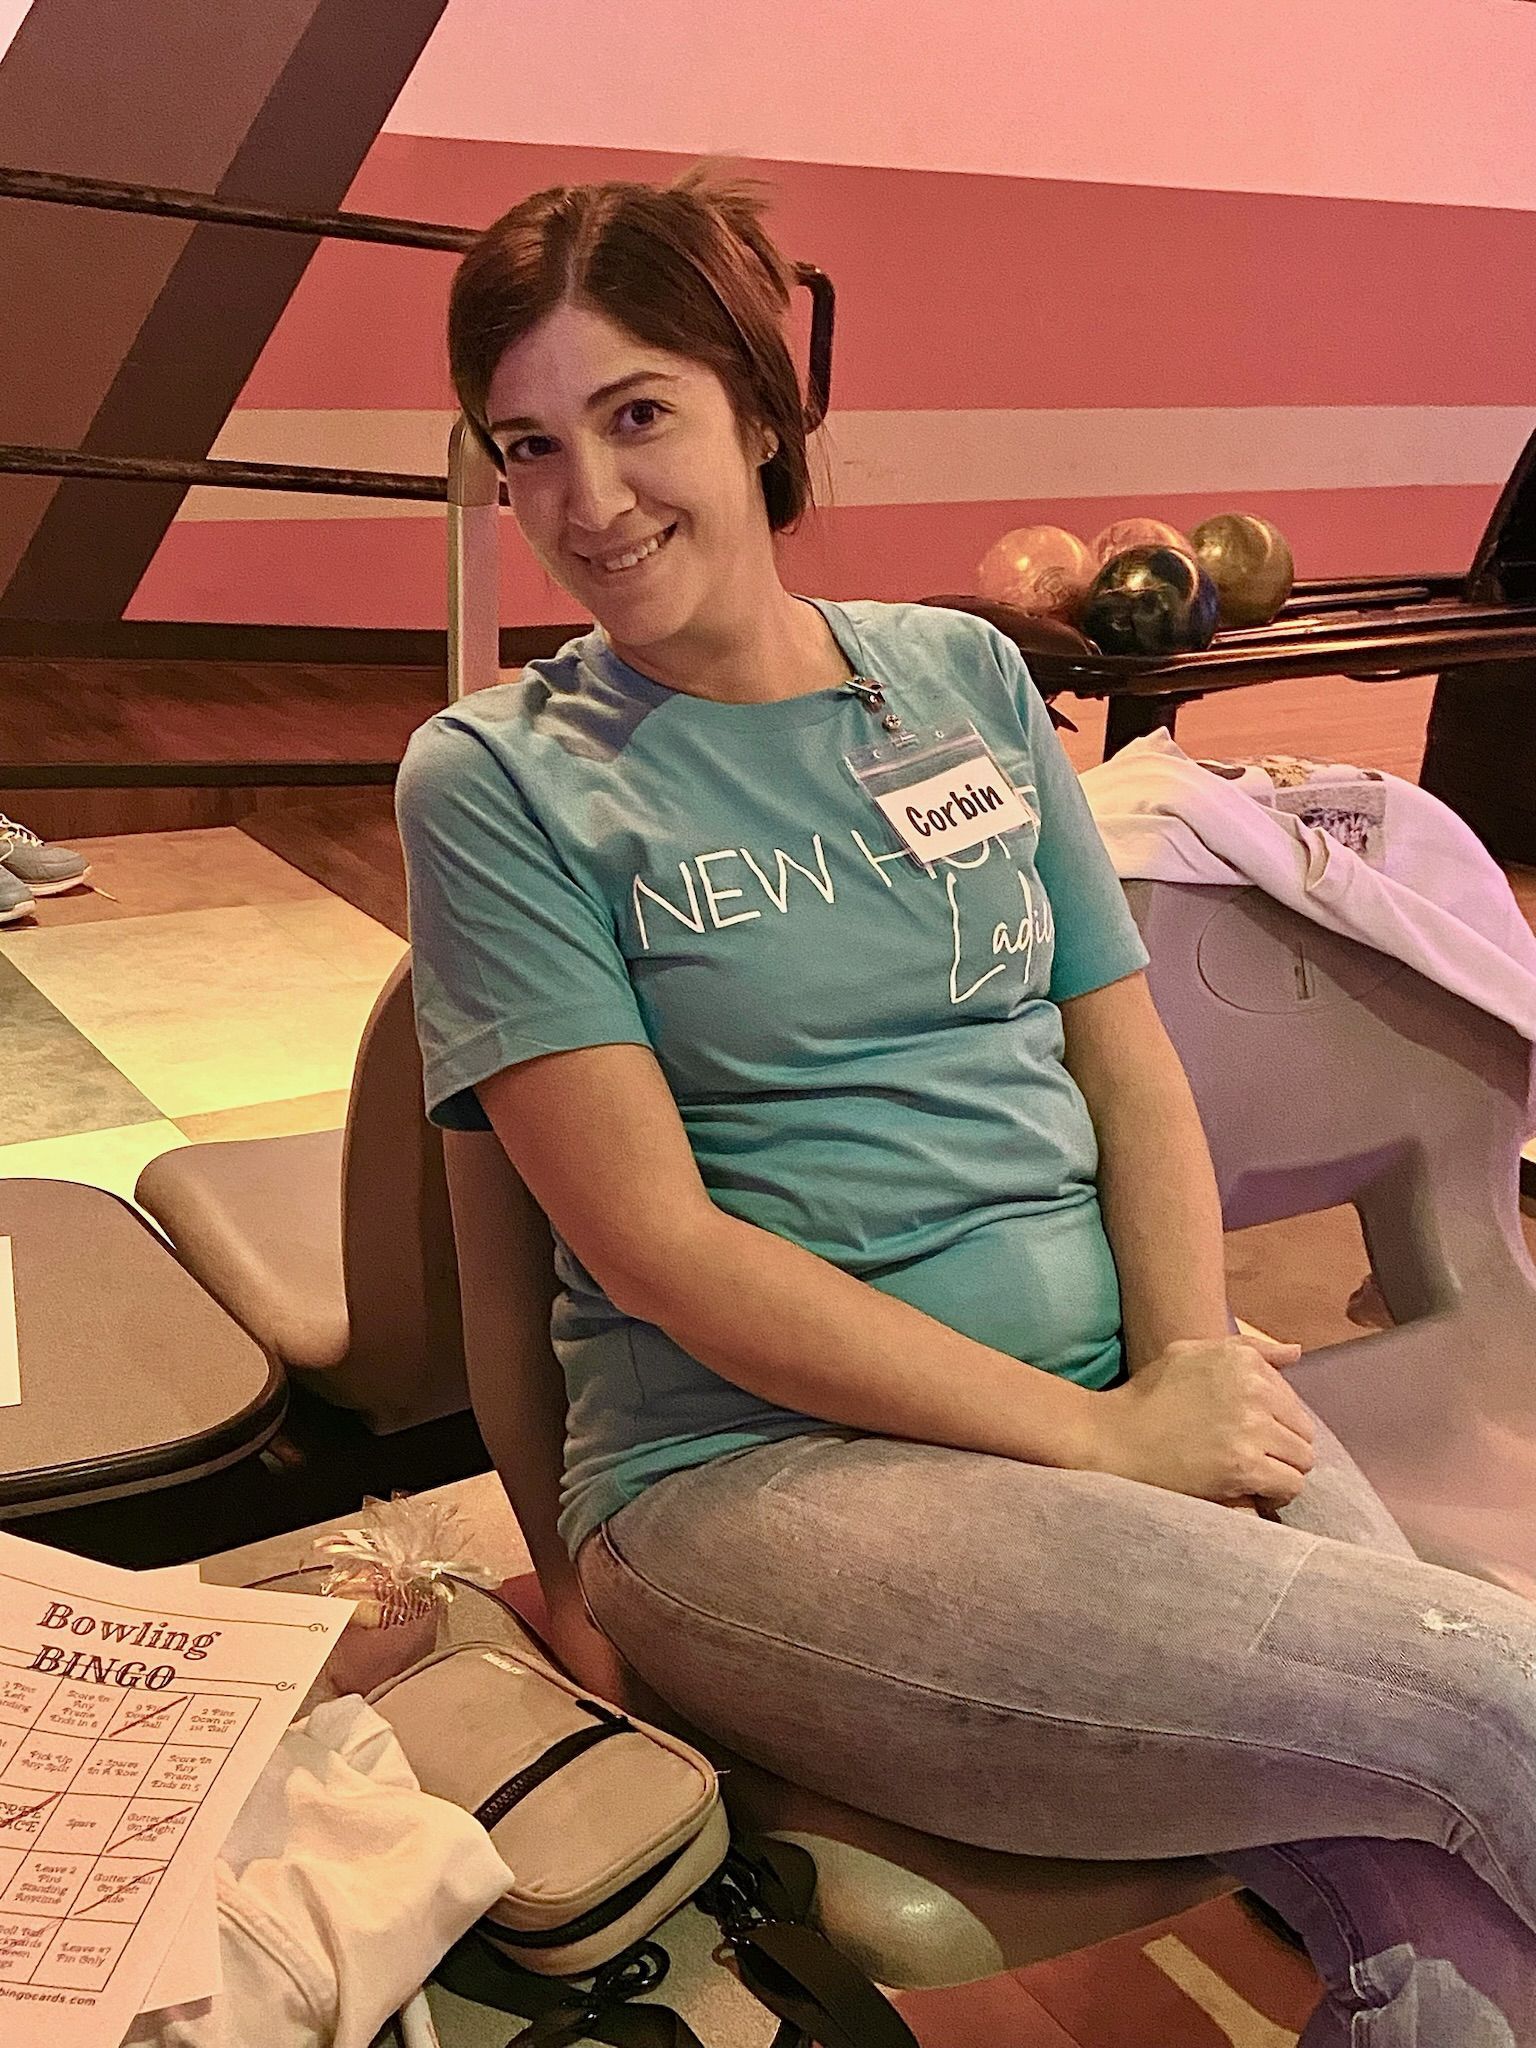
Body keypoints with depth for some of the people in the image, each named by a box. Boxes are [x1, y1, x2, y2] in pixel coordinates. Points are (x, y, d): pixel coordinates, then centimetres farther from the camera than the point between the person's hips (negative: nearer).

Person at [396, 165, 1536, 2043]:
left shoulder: (967, 677, 12)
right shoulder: (498, 780, -2)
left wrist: (1185, 1372, -8)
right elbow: (654, 1240, -10)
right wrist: (1097, 1439, -14)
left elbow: (1132, 1071, 11)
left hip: (1123, 1392, 4)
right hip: (757, 1466, -4)